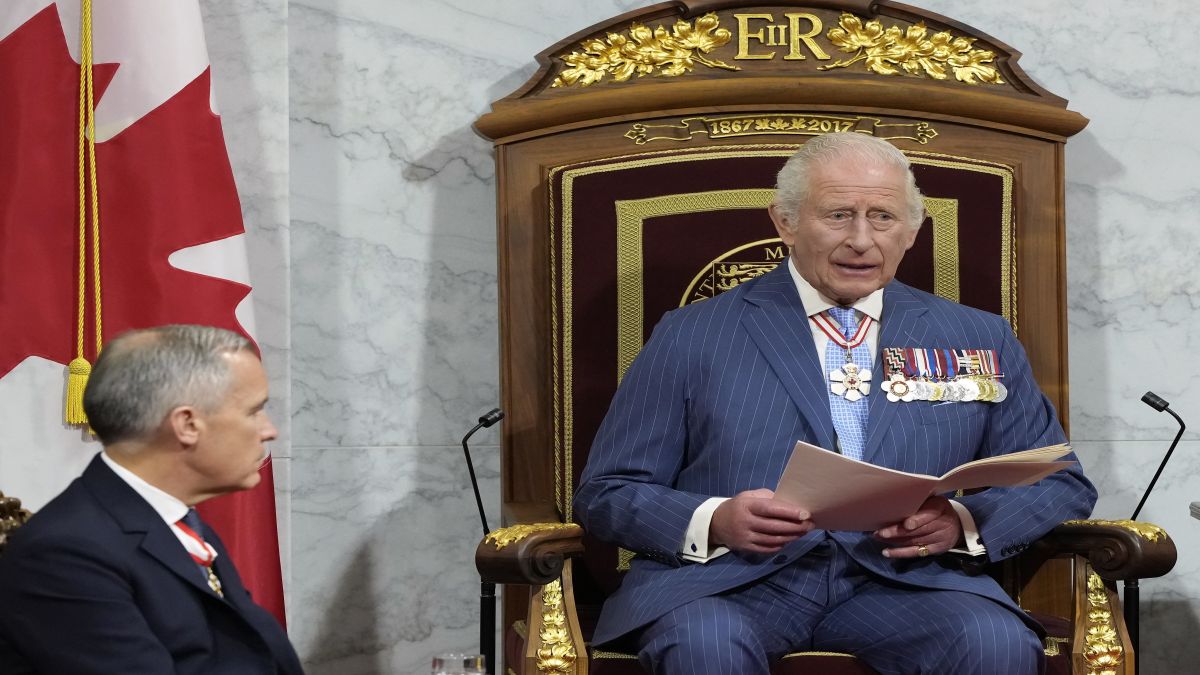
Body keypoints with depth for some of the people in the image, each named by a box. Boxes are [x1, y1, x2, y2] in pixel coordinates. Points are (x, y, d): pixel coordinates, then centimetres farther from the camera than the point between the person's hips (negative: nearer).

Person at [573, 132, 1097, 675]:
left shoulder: (980, 341, 16)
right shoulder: (691, 337, 10)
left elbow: (1062, 485, 15)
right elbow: (607, 493, 7)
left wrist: (962, 521, -8)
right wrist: (715, 521, -14)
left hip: (902, 577, 2)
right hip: (733, 579, -1)